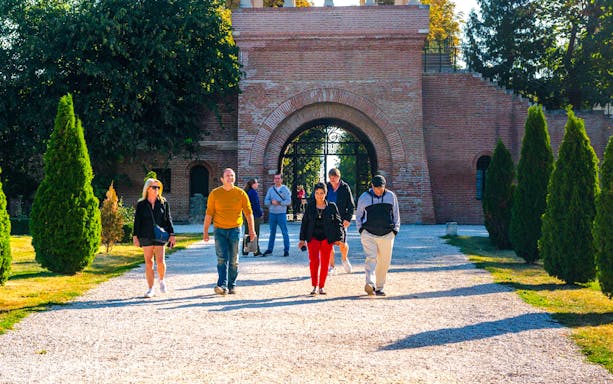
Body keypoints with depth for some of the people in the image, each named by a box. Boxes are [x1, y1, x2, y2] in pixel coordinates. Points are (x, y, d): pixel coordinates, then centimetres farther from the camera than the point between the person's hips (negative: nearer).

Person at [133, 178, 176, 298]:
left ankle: (161, 280, 19)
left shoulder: (163, 203, 7)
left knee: (160, 260, -10)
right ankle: (151, 288, 8)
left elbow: (168, 219, 8)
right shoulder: (141, 204, 6)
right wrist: (135, 236, 1)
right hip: (146, 236, 0)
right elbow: (137, 221, 7)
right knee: (148, 262, 1)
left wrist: (171, 234, 2)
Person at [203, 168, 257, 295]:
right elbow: (209, 213, 3)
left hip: (235, 229, 1)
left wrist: (251, 230, -3)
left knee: (234, 260, 6)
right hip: (220, 230, -1)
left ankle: (232, 286, 16)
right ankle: (222, 286, -15)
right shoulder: (215, 194, 1)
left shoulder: (241, 193, 2)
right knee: (222, 259, -9)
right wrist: (205, 231, 0)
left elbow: (248, 212, 4)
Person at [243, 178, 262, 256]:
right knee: (255, 234, -2)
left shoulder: (246, 192, 10)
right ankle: (256, 252, 0)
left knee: (247, 233, 11)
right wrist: (260, 213, -7)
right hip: (254, 215, -8)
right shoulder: (253, 192, -15)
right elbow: (256, 205, -16)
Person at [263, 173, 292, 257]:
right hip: (272, 213, 3)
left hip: (281, 213, -3)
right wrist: (271, 202, -14)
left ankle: (286, 249, 2)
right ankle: (270, 249, 16)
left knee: (284, 232, -3)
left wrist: (279, 202, -16)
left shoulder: (285, 189, 0)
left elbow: (288, 201, -9)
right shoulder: (271, 189, 10)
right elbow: (266, 201, 5)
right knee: (272, 232, 10)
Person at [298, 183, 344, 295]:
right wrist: (302, 239, 9)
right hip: (313, 237, 0)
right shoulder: (309, 206, 5)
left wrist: (339, 237, -2)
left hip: (327, 238, 0)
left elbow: (338, 222, 6)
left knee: (325, 262, 2)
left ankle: (321, 286, 14)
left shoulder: (331, 206, 2)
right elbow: (304, 222, 10)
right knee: (314, 261, -13)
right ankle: (314, 286, -8)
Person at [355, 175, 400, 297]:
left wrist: (395, 229, 10)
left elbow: (396, 214, 16)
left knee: (384, 262, 3)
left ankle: (379, 288, 13)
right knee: (371, 258, -18)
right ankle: (370, 284, -30)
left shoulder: (391, 196, 8)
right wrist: (360, 229, 6)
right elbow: (358, 215, 15)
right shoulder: (364, 197, 4)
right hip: (368, 234, -2)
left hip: (387, 234, 2)